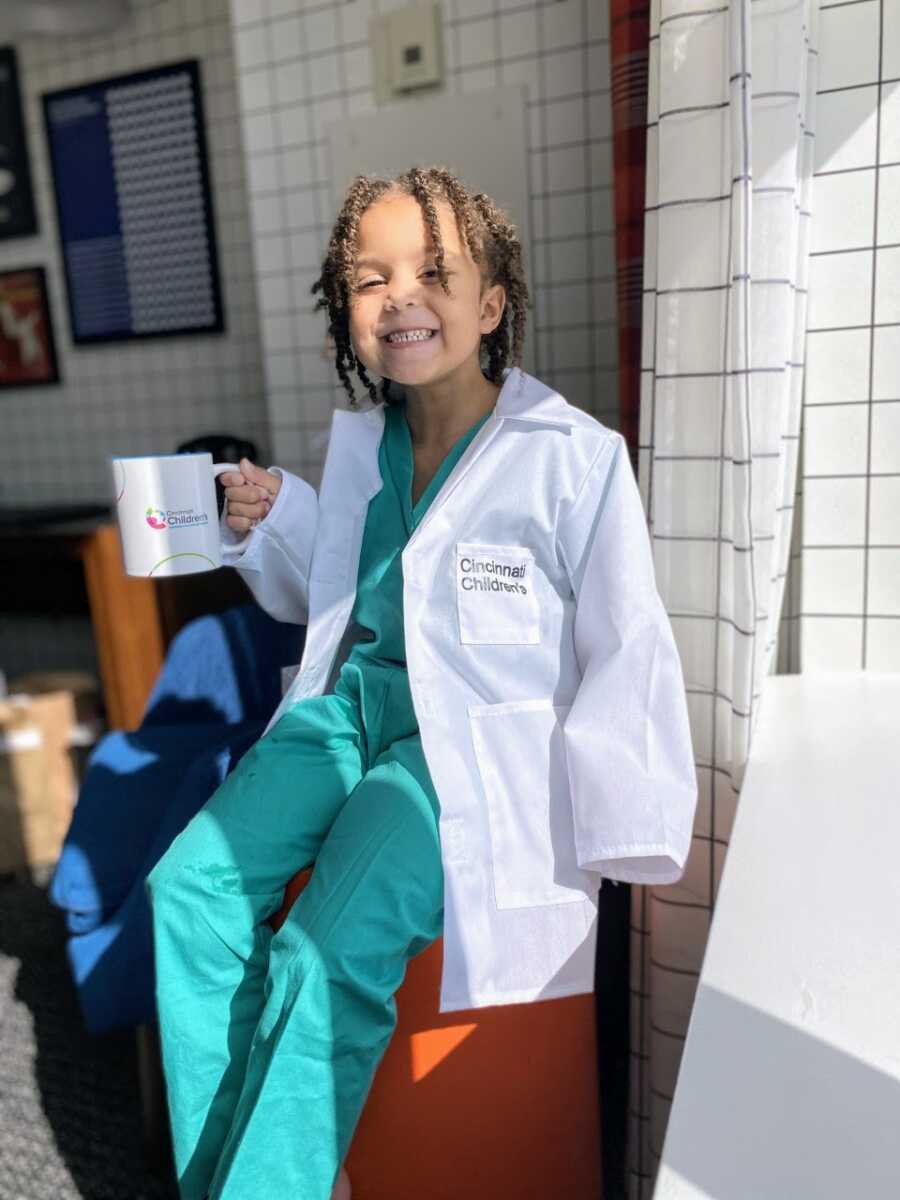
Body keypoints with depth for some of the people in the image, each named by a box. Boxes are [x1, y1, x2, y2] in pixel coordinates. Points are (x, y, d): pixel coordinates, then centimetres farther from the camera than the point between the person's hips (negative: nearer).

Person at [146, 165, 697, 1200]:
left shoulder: (574, 456, -10)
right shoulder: (357, 441, 9)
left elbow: (626, 652, -6)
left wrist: (608, 832, -7)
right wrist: (271, 527, 2)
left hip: (476, 739, -5)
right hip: (349, 703, 6)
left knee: (326, 958, -23)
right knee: (190, 882, -9)